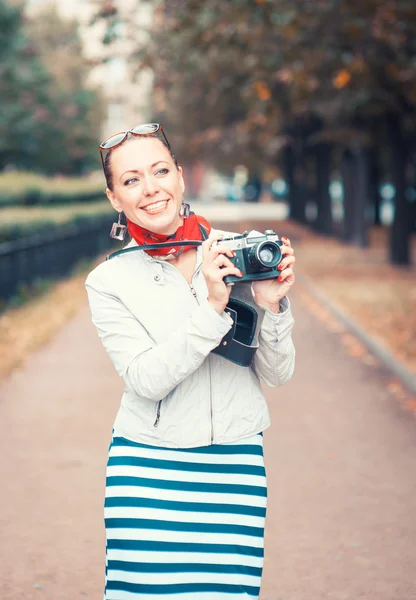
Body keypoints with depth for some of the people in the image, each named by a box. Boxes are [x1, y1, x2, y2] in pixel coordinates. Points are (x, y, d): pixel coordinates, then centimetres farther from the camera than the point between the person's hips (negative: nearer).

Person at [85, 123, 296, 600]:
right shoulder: (109, 282, 0)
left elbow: (277, 373, 4)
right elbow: (147, 380, -13)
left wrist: (270, 305, -13)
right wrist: (211, 307, -19)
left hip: (236, 462, 1)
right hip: (148, 465, -1)